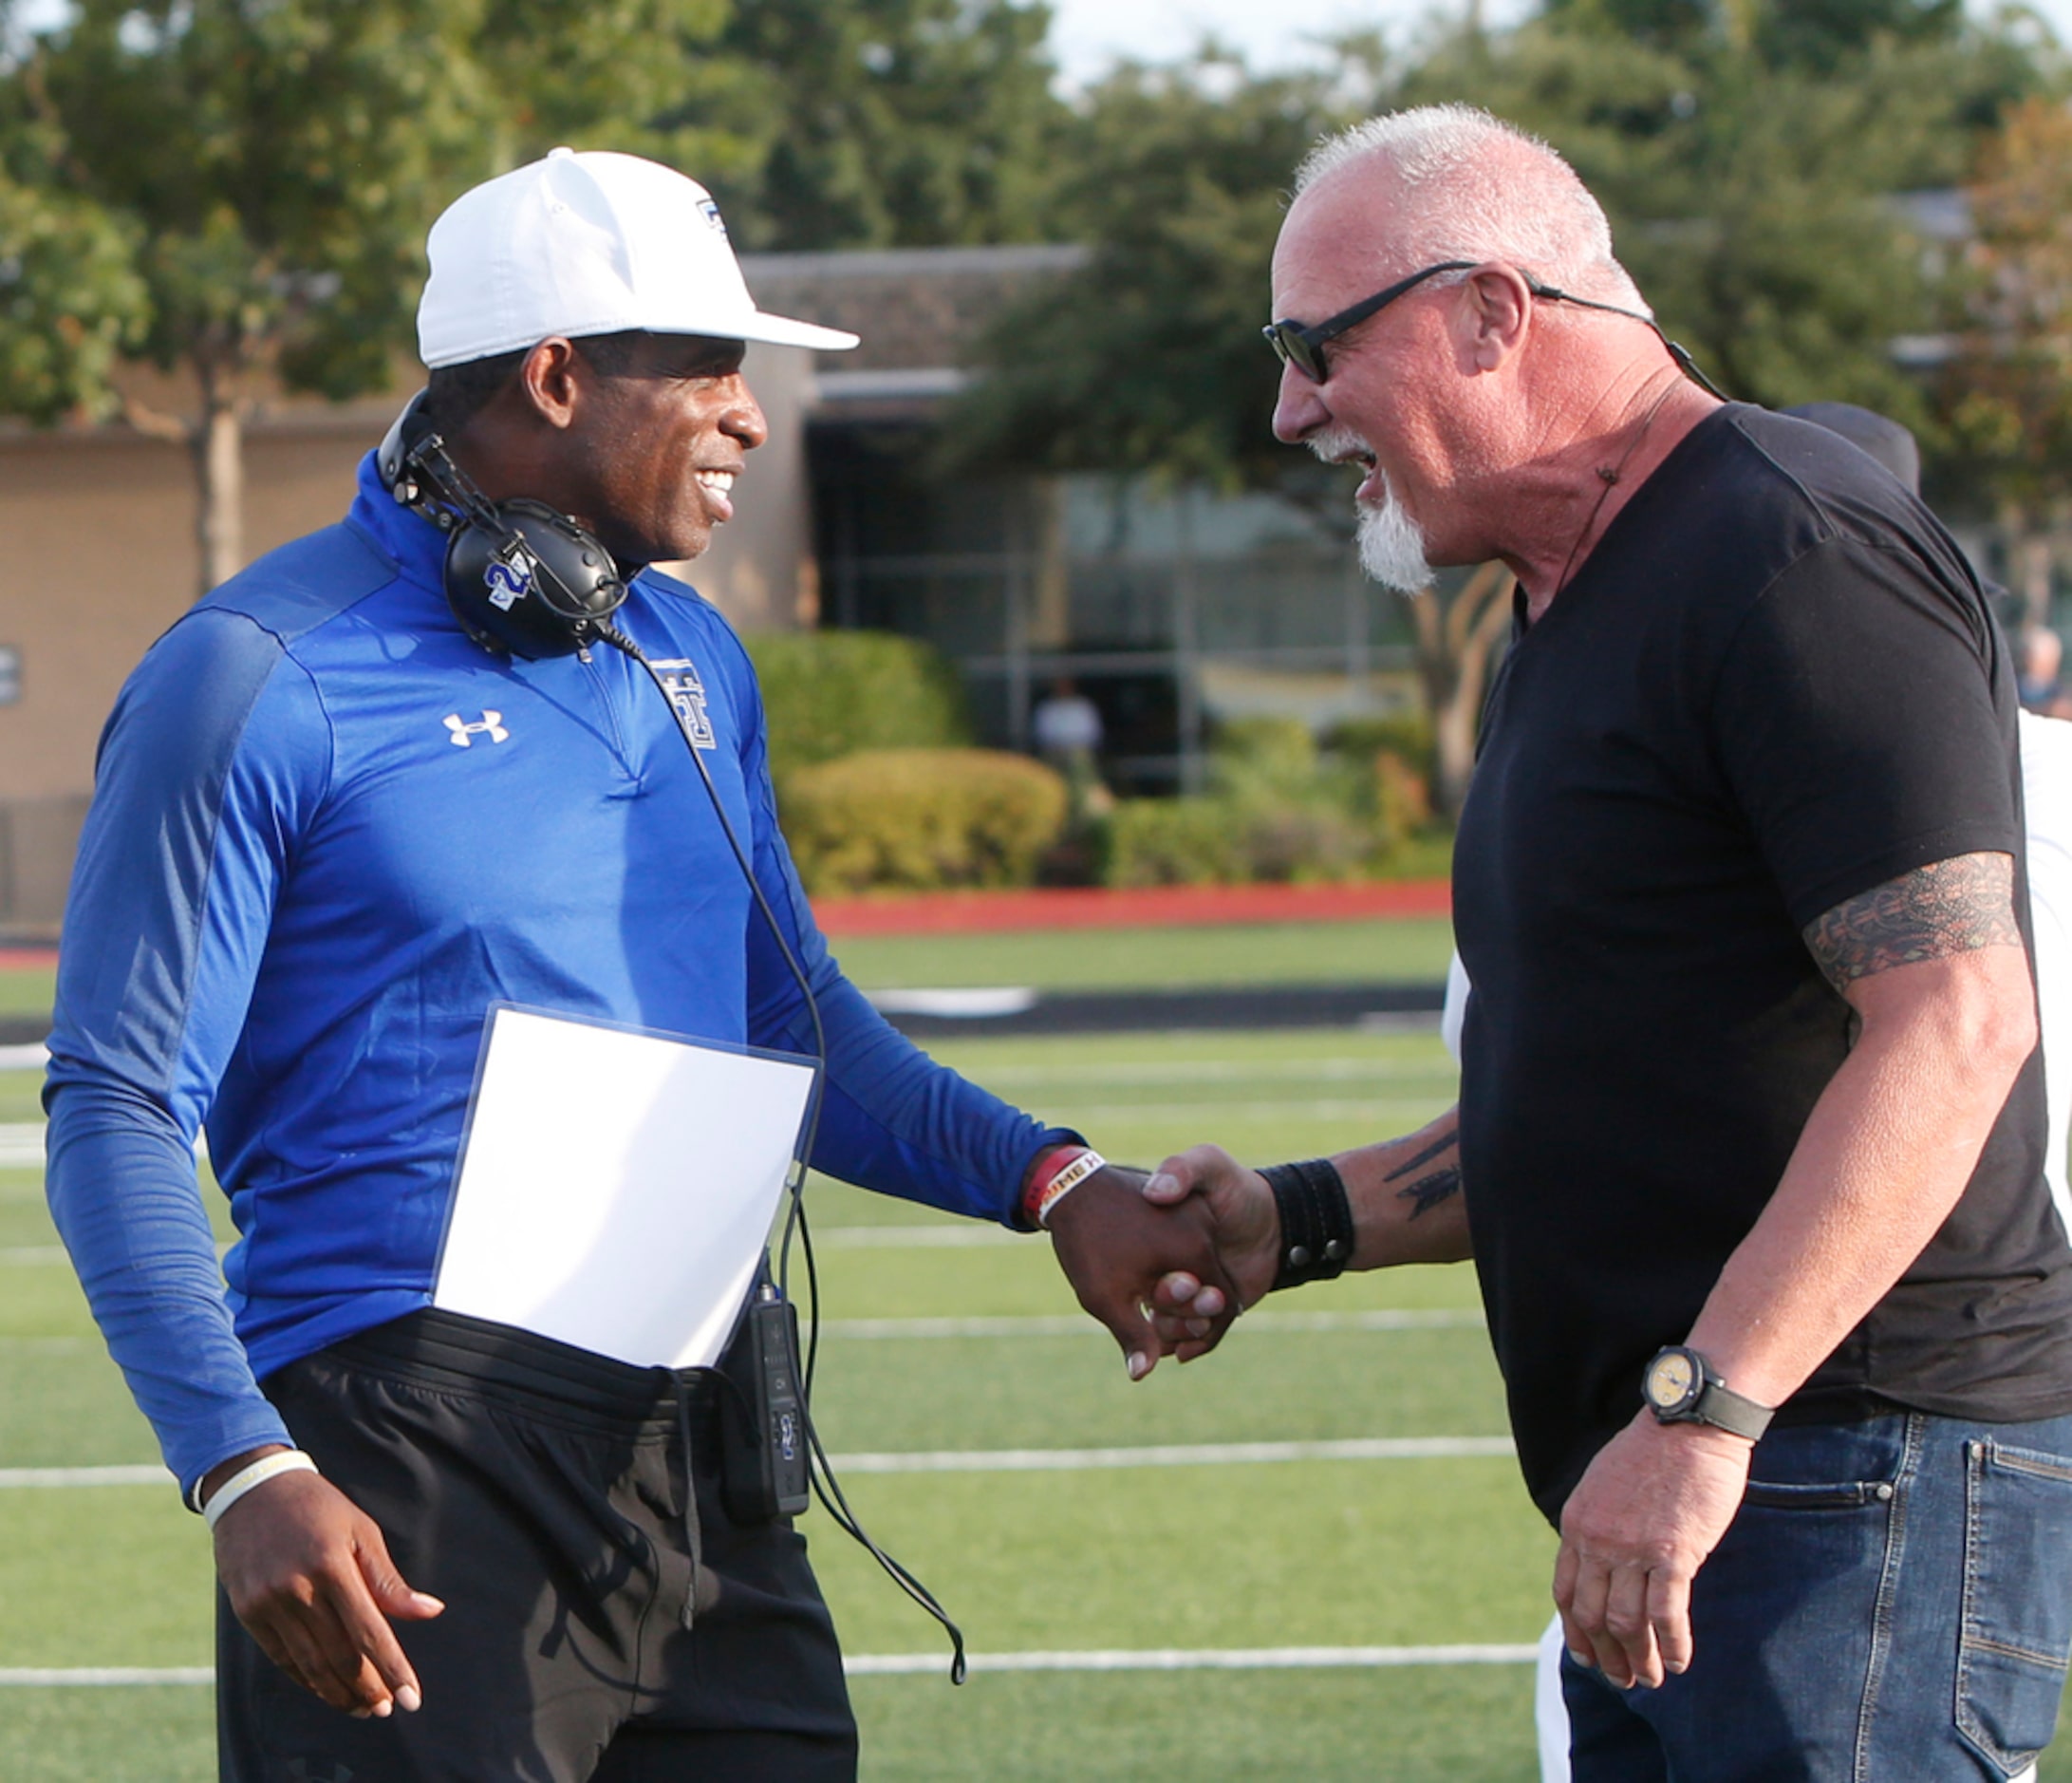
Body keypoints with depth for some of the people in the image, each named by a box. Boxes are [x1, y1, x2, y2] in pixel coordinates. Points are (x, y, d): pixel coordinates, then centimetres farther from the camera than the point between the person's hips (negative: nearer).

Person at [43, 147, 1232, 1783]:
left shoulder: (693, 664, 16)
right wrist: (244, 1472, -21)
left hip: (693, 1459, 7)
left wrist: (1053, 1185, 8)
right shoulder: (266, 679, -6)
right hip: (415, 1476, -7)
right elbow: (121, 1112, -9)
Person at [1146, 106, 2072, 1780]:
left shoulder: (1794, 553, -12)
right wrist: (1304, 1222, 16)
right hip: (1671, 1514, 10)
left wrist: (1698, 1411, -27)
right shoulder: (1582, 611, 21)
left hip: (1861, 1482, -10)